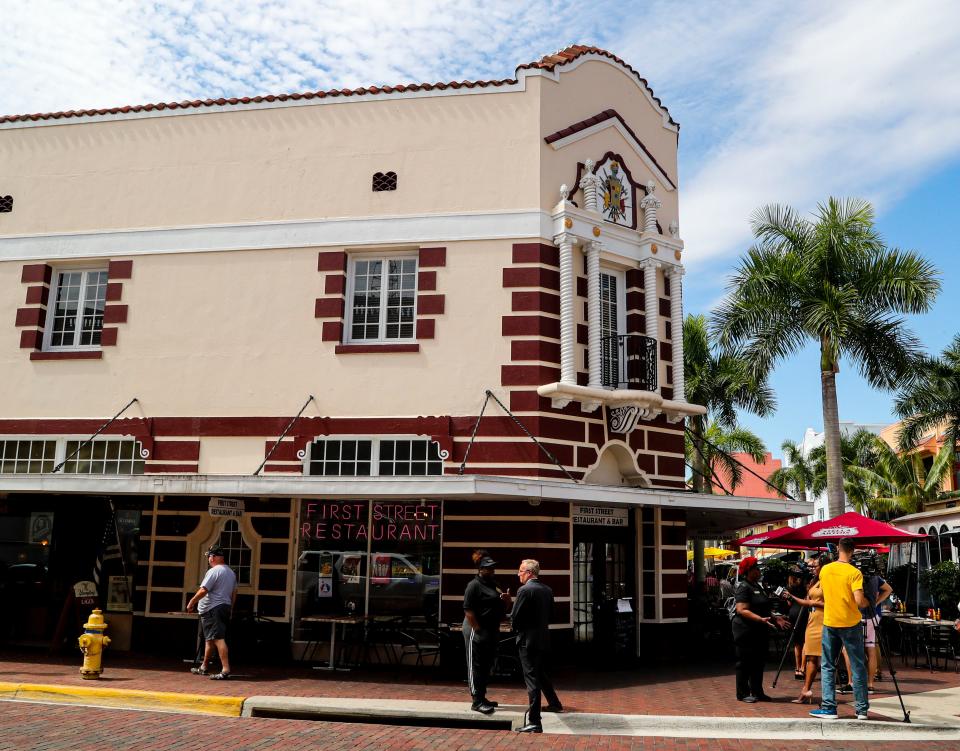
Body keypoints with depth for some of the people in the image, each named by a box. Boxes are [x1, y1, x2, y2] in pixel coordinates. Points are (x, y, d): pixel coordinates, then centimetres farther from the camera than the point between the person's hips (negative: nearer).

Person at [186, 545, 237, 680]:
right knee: (209, 639, 20)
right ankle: (204, 667, 31)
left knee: (218, 638, -14)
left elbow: (203, 590, -19)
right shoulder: (231, 572, 16)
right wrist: (230, 609, 26)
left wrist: (191, 602, -8)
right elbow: (234, 593, 20)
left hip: (212, 609, -10)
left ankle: (225, 669, -21)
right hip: (225, 607, 10)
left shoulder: (214, 571, -13)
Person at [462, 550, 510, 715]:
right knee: (476, 667, -4)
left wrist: (506, 599, -1)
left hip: (491, 631, 9)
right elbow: (468, 610, -18)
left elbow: (502, 607, 22)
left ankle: (482, 697, 24)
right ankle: (477, 701, -2)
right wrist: (478, 630, -20)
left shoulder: (493, 584, 15)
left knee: (486, 666, 14)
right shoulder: (474, 585, -11)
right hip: (477, 631, -9)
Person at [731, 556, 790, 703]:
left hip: (760, 632, 9)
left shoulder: (757, 586, 17)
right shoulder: (744, 587, -13)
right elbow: (742, 610, -23)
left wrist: (775, 618, 15)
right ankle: (743, 694, 4)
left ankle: (757, 692, 20)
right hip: (746, 631, -9)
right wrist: (761, 619, -30)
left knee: (759, 662, 12)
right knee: (745, 663, -2)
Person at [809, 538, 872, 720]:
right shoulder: (854, 572, -12)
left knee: (828, 666, 8)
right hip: (851, 623, -3)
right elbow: (859, 601, -19)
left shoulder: (824, 570, 2)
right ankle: (862, 709, 13)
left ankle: (828, 707, 3)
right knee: (858, 667, 9)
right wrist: (868, 603, 1)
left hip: (830, 623, 3)